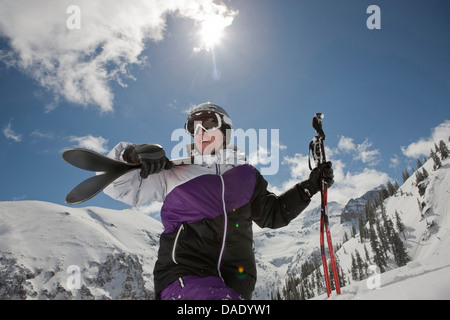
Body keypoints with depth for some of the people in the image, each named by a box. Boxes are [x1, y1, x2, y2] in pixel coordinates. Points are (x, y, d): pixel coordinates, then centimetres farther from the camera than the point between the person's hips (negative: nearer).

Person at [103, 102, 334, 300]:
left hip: (236, 283, 4)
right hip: (183, 274, -4)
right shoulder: (174, 174, 11)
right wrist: (131, 155, -9)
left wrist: (309, 187, 23)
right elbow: (118, 186, 11)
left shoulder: (246, 176, 19)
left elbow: (271, 213, 30)